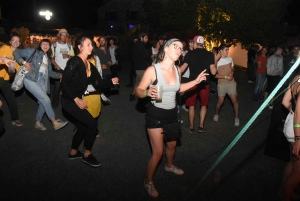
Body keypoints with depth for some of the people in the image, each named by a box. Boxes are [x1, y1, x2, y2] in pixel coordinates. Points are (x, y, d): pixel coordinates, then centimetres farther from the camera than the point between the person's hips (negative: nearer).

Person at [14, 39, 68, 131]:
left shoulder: (47, 58, 22)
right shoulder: (33, 51, 4)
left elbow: (50, 72, 19)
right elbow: (16, 52, 4)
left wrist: (60, 75, 5)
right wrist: (24, 62, -10)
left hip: (42, 82, 7)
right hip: (31, 80, -7)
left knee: (43, 103, 5)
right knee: (46, 100, -15)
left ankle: (38, 122, 24)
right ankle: (55, 122, -10)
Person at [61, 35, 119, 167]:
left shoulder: (89, 65, 6)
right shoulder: (74, 62, -18)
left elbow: (97, 84, 3)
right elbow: (64, 82, -22)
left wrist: (111, 82, -10)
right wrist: (76, 99, -22)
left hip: (78, 100, 8)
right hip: (69, 100, -8)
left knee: (82, 127, 17)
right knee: (92, 124, -10)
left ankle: (73, 152, 38)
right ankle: (87, 155, 8)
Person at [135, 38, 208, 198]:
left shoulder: (177, 70, -3)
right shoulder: (152, 70, -22)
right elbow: (138, 90, -16)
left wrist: (196, 81, 7)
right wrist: (147, 92, -38)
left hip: (172, 113, 6)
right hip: (155, 114, -6)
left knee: (172, 144, 25)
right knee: (157, 152, 0)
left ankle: (169, 166, 57)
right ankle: (148, 182, 25)